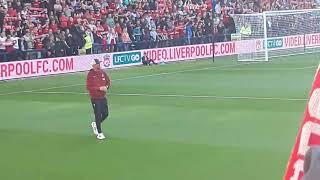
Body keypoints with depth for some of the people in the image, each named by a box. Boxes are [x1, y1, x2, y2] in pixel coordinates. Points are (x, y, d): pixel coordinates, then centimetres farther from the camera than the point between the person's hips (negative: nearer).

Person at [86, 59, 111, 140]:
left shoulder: (102, 73, 4)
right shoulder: (90, 75, -12)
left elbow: (108, 81, 16)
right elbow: (88, 87, -17)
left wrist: (106, 87, -6)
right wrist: (99, 88, -22)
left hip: (103, 97, 6)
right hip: (95, 98, -6)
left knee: (105, 114, 9)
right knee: (98, 115, -2)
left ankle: (95, 124, 37)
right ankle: (99, 133, 10)